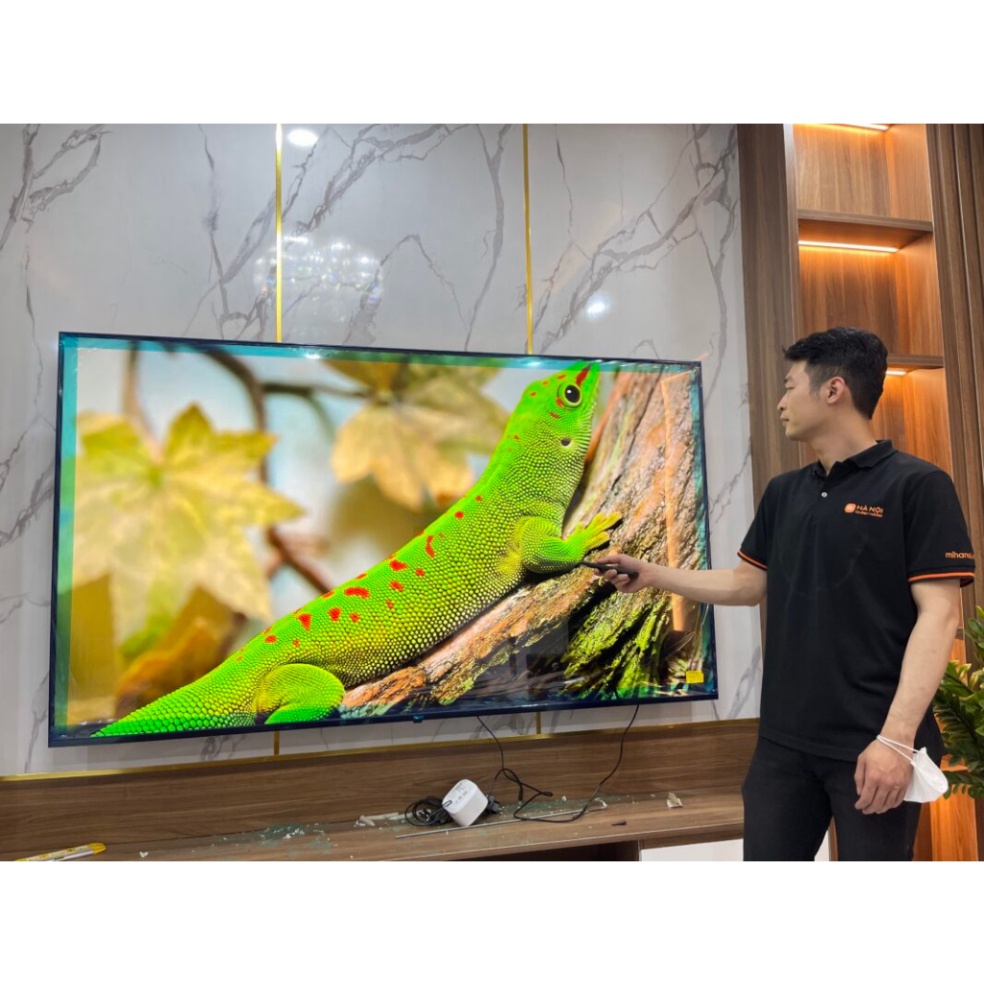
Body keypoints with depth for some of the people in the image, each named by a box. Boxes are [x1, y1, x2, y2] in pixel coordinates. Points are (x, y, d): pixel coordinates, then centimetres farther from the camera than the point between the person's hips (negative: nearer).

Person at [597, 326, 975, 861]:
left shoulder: (916, 485, -9)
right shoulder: (783, 492, 10)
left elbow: (939, 613, -14)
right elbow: (747, 583, 16)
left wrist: (897, 735, -21)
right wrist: (650, 574, 9)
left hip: (872, 741, -6)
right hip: (785, 738, 6)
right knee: (767, 859, 13)